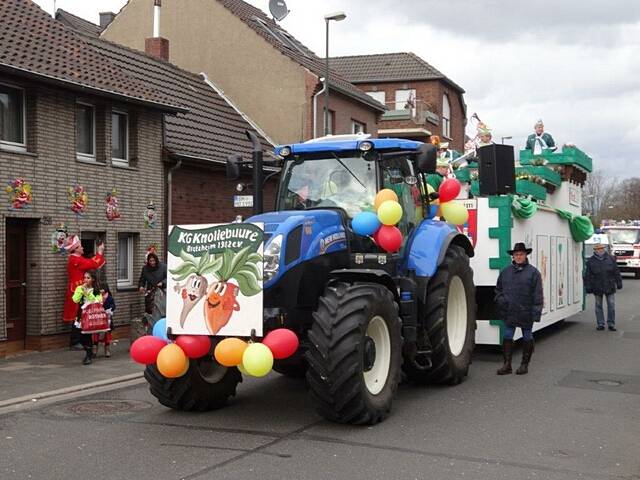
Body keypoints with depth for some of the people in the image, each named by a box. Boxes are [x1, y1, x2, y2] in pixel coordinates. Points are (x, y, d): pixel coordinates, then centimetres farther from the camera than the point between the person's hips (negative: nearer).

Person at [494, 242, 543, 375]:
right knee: (507, 337, 3)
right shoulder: (506, 272, 9)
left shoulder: (533, 272, -4)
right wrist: (500, 300, 2)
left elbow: (537, 294, -8)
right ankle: (507, 364, 9)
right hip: (509, 312, 4)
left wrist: (536, 312, -13)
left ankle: (524, 364, 19)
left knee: (527, 338, 9)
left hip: (526, 313, -3)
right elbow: (498, 289, 20)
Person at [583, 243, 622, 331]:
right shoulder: (591, 261, 1)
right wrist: (588, 287, -3)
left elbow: (616, 272, 7)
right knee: (598, 306, 6)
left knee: (611, 305, 1)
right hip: (597, 288, 0)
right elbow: (587, 276, 1)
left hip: (610, 287, 0)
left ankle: (611, 324, 10)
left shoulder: (611, 259, 4)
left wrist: (619, 283, 4)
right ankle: (600, 324, 14)